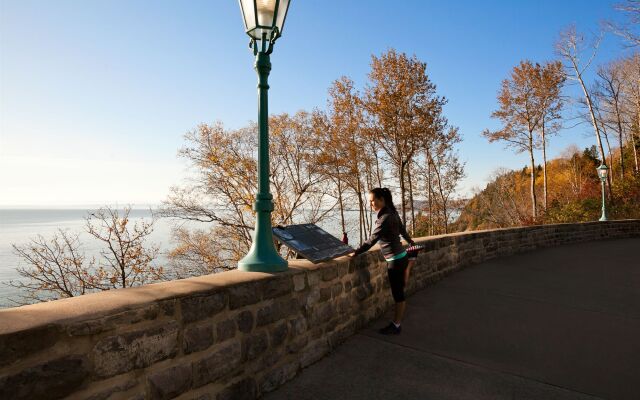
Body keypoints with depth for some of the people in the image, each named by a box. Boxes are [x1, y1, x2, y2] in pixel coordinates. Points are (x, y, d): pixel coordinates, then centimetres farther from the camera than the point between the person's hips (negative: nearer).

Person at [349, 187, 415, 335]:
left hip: (395, 260, -8)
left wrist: (355, 253, -19)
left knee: (398, 293, 3)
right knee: (399, 291, 18)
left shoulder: (385, 218, -22)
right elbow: (402, 230, 21)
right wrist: (411, 242, 38)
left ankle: (396, 325, 15)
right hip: (401, 256, 8)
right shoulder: (392, 213, 5)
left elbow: (371, 240, -23)